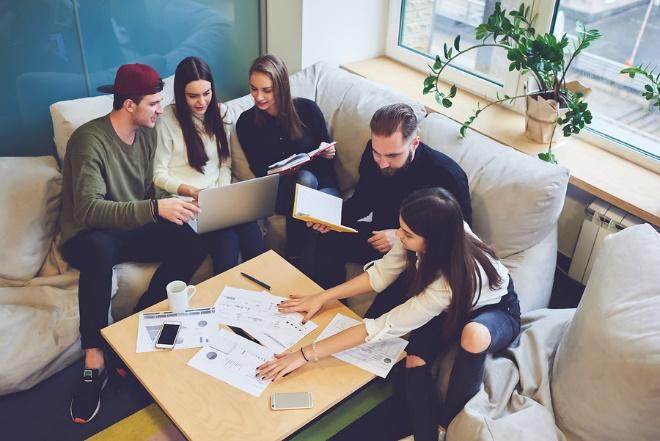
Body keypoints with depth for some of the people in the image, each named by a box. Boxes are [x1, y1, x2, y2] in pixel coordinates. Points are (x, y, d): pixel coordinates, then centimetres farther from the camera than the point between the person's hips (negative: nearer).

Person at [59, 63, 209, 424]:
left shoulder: (146, 134, 4)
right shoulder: (89, 139, -19)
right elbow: (89, 210, -30)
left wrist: (171, 202, -8)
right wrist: (155, 208, -39)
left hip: (135, 229, 7)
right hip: (88, 237, -6)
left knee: (192, 241, -21)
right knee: (99, 247, -42)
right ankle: (94, 360, -31)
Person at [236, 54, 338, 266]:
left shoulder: (307, 109, -4)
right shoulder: (246, 122, -2)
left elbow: (327, 150, 10)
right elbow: (258, 169, 0)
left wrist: (328, 153, -15)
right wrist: (286, 171, -21)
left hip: (323, 184, 1)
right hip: (282, 192, -1)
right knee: (304, 178, -36)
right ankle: (296, 262, -29)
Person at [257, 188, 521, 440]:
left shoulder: (450, 282, -44)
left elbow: (384, 326, -42)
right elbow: (381, 274, -12)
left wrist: (307, 354, -40)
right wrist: (322, 297, -16)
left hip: (496, 310, -5)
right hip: (450, 307, 5)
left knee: (473, 334, -40)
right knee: (414, 360, -22)